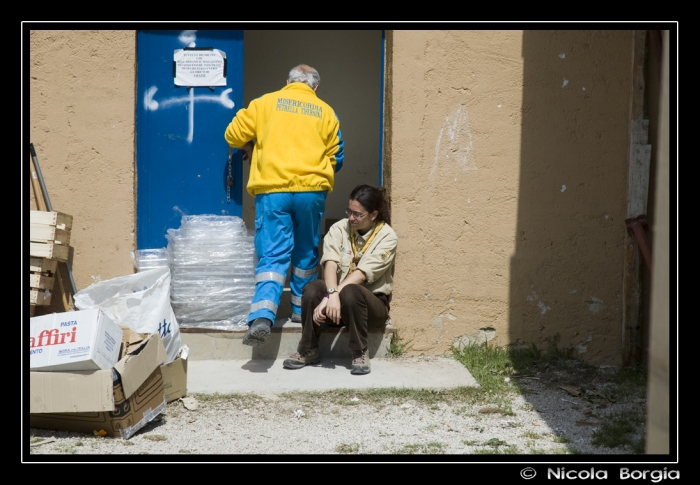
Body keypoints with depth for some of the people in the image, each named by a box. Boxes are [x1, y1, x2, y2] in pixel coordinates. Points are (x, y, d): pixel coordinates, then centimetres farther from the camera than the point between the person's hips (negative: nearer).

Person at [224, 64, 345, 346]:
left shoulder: (266, 102, 8)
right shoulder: (325, 112, 11)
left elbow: (234, 135, 8)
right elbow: (336, 156, 15)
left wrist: (249, 147, 29)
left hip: (272, 189, -1)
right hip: (311, 189, 1)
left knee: (272, 255, -4)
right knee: (306, 253, 18)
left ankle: (262, 316, -19)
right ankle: (302, 310, 25)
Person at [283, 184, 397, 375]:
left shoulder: (387, 236, -8)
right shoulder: (339, 228, 0)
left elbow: (363, 273, -21)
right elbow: (330, 264, -16)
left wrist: (336, 294, -34)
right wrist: (332, 294, -35)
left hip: (372, 303, -3)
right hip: (337, 299, 3)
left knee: (350, 292, -36)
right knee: (312, 288, -29)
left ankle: (360, 354, -20)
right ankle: (308, 351, -13)